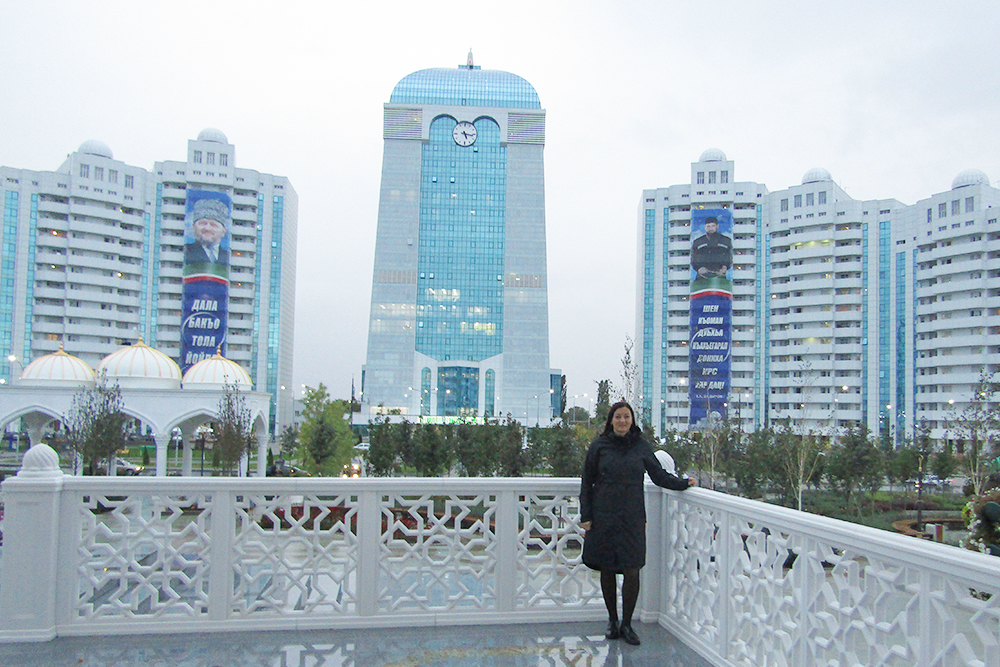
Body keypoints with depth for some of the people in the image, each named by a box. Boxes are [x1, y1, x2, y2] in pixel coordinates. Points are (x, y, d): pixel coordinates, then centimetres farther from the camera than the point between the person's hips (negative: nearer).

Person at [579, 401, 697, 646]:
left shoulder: (641, 447, 5)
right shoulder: (599, 446, 2)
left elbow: (659, 475, 13)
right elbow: (587, 483, 4)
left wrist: (683, 483, -1)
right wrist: (585, 516, 0)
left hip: (632, 518, 0)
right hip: (604, 517, 0)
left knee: (632, 572, -3)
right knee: (607, 570, 6)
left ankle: (626, 624, 13)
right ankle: (612, 620, 24)